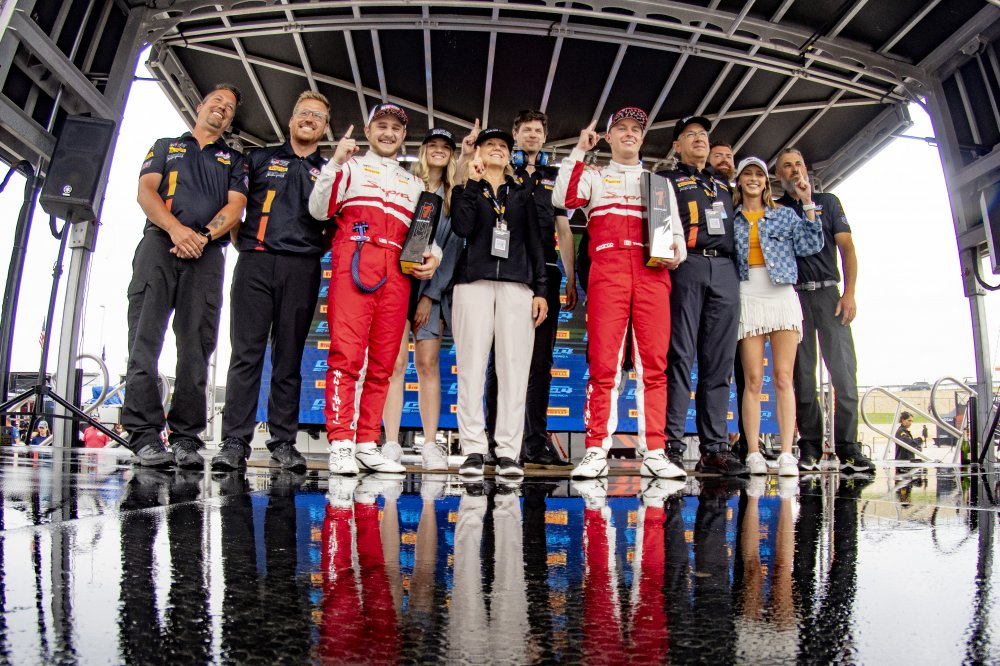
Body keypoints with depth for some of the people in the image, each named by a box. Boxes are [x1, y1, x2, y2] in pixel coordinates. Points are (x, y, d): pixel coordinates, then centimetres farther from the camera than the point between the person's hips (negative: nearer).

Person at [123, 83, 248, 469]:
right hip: (160, 244, 0)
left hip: (207, 253, 0)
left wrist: (203, 235, -12)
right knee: (145, 340, -11)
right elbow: (146, 192, 9)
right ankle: (145, 437, -11)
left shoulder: (234, 160, 24)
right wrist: (177, 229, -11)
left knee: (196, 347, -6)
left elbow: (235, 208, 7)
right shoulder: (165, 147, 25)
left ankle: (186, 438, -5)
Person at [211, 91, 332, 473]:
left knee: (289, 358, 1)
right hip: (256, 261, 0)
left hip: (302, 269, 1)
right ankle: (235, 442, -4)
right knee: (246, 353, -6)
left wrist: (316, 249, 6)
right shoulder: (261, 159, 17)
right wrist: (239, 239, 7)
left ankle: (283, 443, 4)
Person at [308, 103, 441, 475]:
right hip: (354, 260, -4)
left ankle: (367, 445, 4)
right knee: (346, 352, -15)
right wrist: (334, 163, -4)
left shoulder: (413, 183, 30)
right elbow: (319, 210, 5)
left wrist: (433, 256, 6)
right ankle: (341, 444, -14)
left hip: (397, 270, 4)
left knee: (383, 361, -1)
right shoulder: (351, 166, 18)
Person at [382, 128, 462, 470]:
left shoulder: (454, 198, 13)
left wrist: (430, 294, -3)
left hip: (433, 286, 1)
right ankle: (391, 444, -6)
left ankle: (430, 445, -3)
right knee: (395, 362, -8)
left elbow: (451, 248, 6)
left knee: (428, 363, -5)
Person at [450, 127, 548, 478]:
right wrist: (472, 182, -2)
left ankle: (508, 452, -5)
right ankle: (474, 449, -6)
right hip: (474, 281, -1)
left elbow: (534, 242, 15)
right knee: (472, 364, -8)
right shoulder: (466, 189, 17)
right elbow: (462, 228, -4)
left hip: (516, 284, 1)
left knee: (514, 368, -7)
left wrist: (541, 289, 6)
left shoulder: (521, 192, 22)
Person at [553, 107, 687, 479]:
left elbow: (676, 229, 21)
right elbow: (563, 199, 1)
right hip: (607, 270, -2)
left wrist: (677, 253, -1)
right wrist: (579, 152, 5)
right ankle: (597, 452, -7)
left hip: (652, 271, 2)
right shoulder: (593, 176, 22)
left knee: (654, 362, -4)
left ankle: (654, 453, -3)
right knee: (603, 361, -9)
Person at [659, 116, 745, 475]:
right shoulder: (667, 180, 15)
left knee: (720, 361, 0)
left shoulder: (724, 184, 29)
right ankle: (671, 444, -10)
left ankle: (714, 447, 2)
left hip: (725, 269, 5)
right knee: (680, 356, -11)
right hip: (686, 267, -4)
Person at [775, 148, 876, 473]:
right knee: (802, 373, -1)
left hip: (828, 291, 0)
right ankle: (810, 447, 3)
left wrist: (849, 293, -6)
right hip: (792, 296, 0)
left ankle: (848, 447, -4)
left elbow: (847, 248, 7)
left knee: (844, 368, -7)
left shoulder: (827, 202, 15)